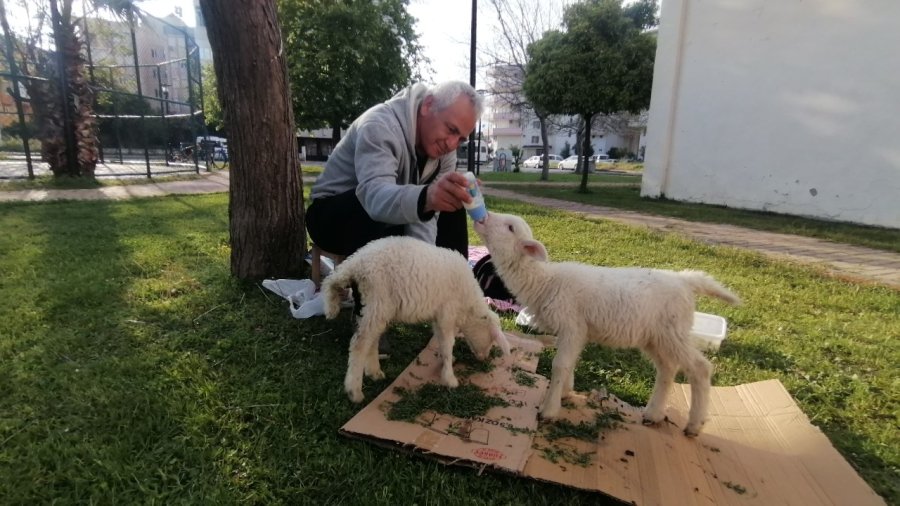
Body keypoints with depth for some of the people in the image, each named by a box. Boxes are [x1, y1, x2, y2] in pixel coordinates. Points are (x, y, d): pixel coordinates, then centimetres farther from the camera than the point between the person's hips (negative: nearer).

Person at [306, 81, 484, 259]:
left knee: (452, 208, -3)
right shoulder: (380, 125, -27)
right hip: (332, 217, -6)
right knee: (378, 209, -36)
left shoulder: (445, 146, -8)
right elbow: (375, 194, -46)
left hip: (391, 222, 6)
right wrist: (425, 197, -65)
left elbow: (428, 215, -17)